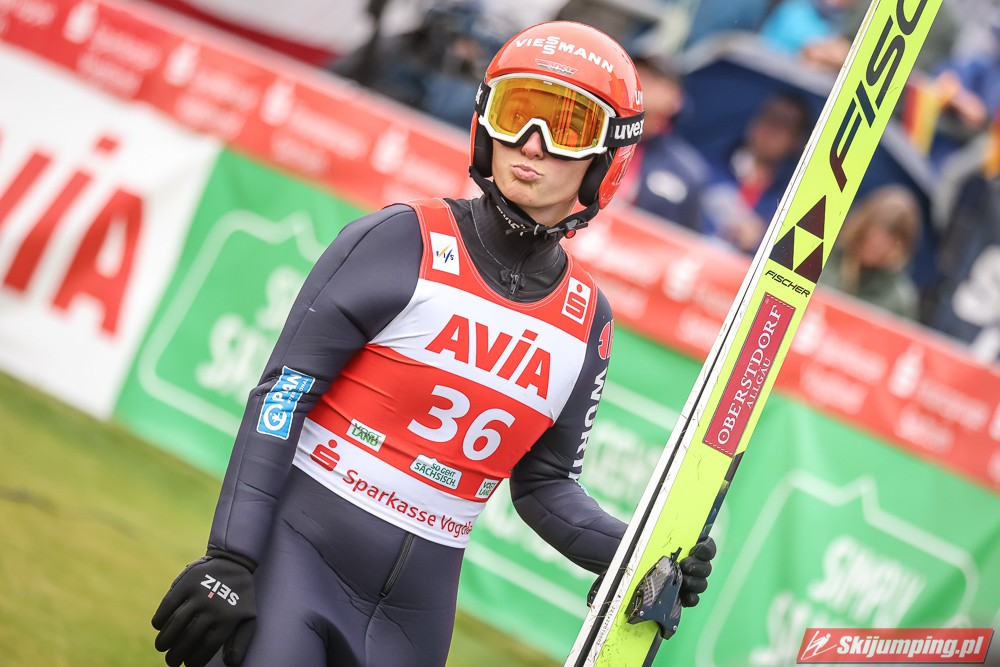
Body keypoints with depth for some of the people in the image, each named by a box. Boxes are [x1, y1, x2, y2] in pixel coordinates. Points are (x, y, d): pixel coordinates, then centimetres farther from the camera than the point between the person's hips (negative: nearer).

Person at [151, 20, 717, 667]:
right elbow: (282, 396, -10)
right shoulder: (407, 242, -7)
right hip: (301, 555, -4)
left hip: (416, 609, 4)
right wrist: (231, 558, -16)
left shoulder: (587, 321, 7)